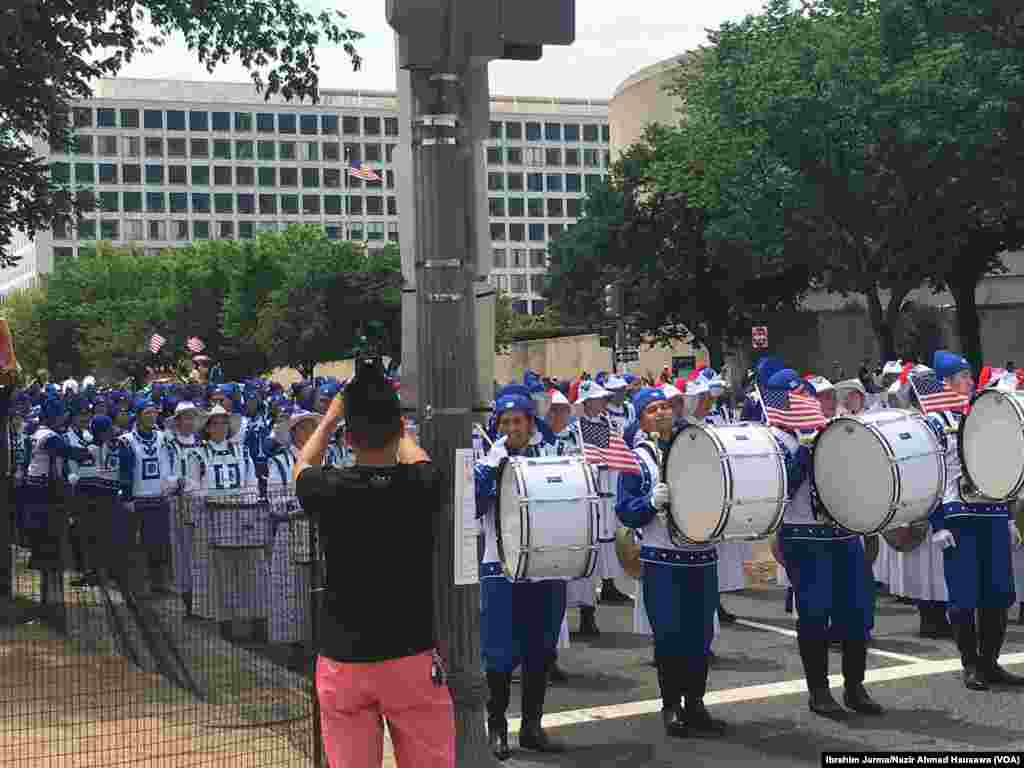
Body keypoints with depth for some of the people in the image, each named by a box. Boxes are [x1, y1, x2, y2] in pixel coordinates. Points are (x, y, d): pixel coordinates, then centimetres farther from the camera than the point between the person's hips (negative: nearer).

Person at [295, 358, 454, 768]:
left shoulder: (330, 490, -10)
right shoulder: (423, 486, -8)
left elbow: (302, 466, 16)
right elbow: (416, 459, 18)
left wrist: (329, 417, 29)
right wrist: (389, 416, 33)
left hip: (343, 661, 0)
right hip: (412, 659, 0)